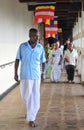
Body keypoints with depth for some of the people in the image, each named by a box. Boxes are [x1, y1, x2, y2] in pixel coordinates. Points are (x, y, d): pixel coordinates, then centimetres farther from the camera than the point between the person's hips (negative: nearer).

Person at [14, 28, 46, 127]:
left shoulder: (40, 47, 1)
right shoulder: (22, 46, -3)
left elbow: (43, 61, 11)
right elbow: (17, 60, 1)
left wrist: (43, 73, 8)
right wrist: (15, 73, -2)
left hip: (36, 75, 1)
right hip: (25, 75, -1)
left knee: (35, 97, 0)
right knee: (25, 96, 6)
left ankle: (31, 118, 10)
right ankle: (31, 111, 35)